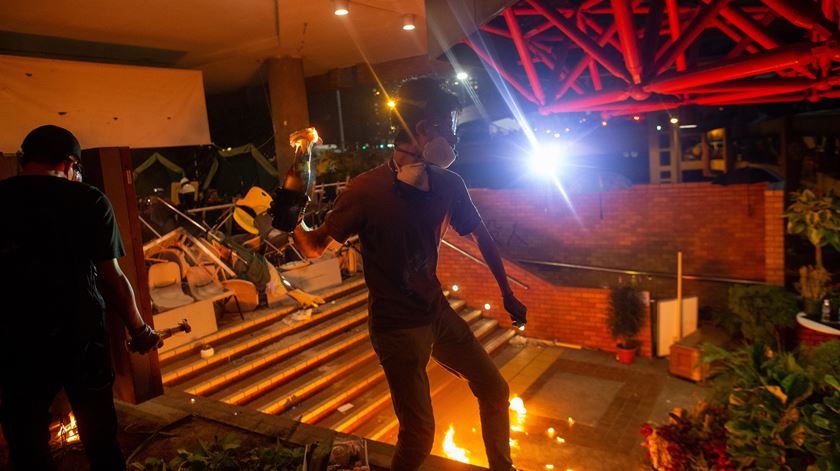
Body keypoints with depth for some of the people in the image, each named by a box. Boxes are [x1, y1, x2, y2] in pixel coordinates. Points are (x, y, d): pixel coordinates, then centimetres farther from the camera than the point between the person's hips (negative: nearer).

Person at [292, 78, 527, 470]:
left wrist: (507, 294, 15)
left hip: (437, 312, 6)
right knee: (419, 436, -4)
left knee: (494, 389, 18)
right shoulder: (367, 190, -21)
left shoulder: (448, 185, -6)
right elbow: (315, 247, -13)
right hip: (396, 328, -6)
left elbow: (481, 235, 8)